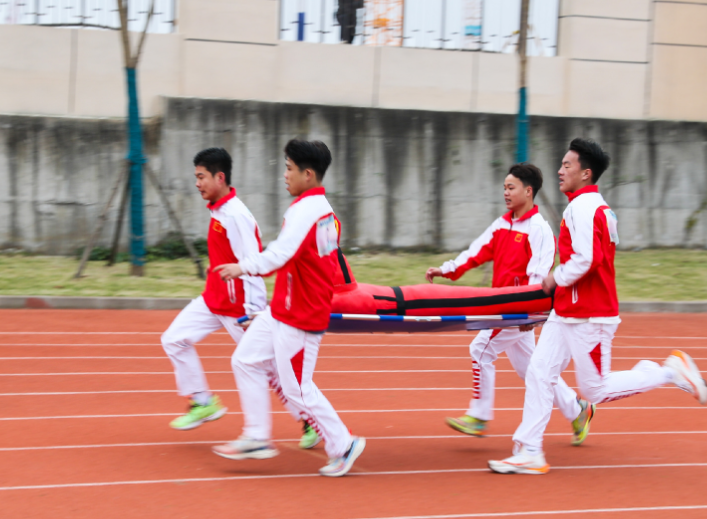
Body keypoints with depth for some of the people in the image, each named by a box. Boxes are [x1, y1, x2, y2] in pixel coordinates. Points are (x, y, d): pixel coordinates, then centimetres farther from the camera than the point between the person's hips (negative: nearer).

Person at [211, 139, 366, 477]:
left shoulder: (305, 209, -20)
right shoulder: (325, 210, 10)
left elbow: (281, 253, -30)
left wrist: (243, 268, -19)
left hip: (298, 317, -10)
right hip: (282, 310, 10)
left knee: (296, 388, -2)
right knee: (247, 361, 11)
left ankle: (342, 446, 10)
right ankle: (257, 437, 15)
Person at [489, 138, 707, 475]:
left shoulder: (583, 207, -18)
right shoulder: (595, 206, 14)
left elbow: (587, 259, -29)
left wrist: (556, 279, -13)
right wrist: (558, 282, 13)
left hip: (588, 317, -10)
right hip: (567, 313, 10)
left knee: (596, 390, -3)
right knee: (539, 373, 4)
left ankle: (669, 372, 7)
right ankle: (529, 453, 5)